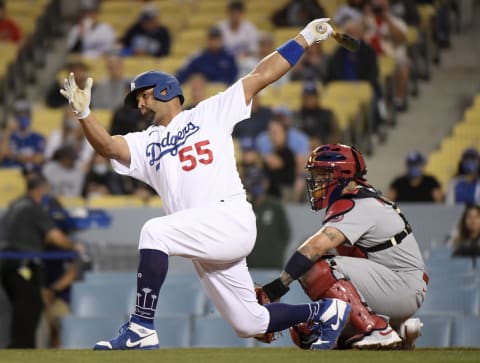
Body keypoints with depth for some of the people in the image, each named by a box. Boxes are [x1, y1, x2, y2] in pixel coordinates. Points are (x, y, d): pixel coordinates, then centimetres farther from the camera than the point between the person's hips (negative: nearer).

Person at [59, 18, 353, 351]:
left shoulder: (209, 113, 12)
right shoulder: (145, 144, 22)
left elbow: (260, 77, 8)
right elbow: (108, 146, 2)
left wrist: (305, 38, 3)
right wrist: (83, 113, -14)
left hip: (230, 217, -6)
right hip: (203, 245, 6)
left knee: (154, 231, -27)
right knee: (249, 324, 8)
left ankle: (142, 329, -25)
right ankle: (325, 311, 30)